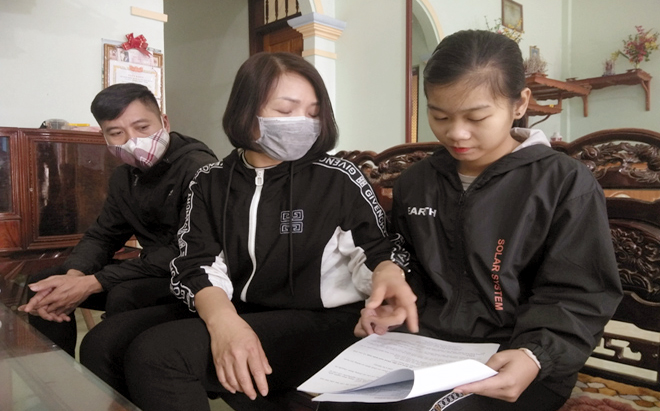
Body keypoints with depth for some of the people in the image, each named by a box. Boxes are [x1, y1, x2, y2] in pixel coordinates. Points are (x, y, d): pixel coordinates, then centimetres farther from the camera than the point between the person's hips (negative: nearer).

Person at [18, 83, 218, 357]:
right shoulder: (124, 176, 9)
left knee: (124, 296, -34)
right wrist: (74, 275, -14)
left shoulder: (198, 168, -21)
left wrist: (93, 283, -25)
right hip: (151, 272, 8)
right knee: (41, 284, 5)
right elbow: (102, 236, 10)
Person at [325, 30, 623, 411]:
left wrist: (535, 355, -23)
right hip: (427, 342, 4)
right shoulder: (415, 183, 10)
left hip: (515, 360, -4)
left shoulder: (566, 183, -4)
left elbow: (577, 297, -5)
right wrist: (396, 308, 1)